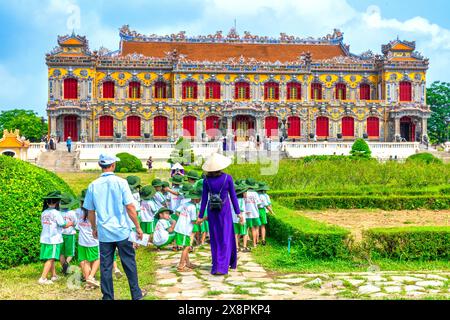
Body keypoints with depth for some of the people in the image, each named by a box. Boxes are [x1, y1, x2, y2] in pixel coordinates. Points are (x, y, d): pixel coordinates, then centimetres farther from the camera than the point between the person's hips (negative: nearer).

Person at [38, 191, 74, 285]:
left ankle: (54, 275, 28)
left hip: (44, 238, 7)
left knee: (51, 259, 16)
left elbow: (43, 224, 14)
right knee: (50, 259, -4)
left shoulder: (44, 213, 7)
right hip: (54, 239, -7)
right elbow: (63, 225, -8)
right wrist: (71, 224, 11)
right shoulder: (56, 213, -13)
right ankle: (43, 279, -8)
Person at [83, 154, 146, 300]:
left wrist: (94, 228, 22)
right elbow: (130, 207, -11)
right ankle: (136, 294, 20)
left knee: (105, 267, 9)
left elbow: (90, 211, 7)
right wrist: (138, 227, -2)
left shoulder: (93, 186, 0)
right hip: (122, 231, -2)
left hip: (104, 233, 2)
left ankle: (108, 297, 16)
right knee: (129, 264, 10)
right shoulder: (120, 182, -10)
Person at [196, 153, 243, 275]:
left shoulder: (206, 180, -5)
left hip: (212, 211, 2)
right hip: (224, 210, -2)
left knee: (215, 238, 13)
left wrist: (201, 216, 3)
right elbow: (233, 196, -5)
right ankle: (222, 266, 1)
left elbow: (204, 198, -3)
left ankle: (216, 266, 18)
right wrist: (238, 212, 3)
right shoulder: (228, 178, -10)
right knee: (226, 238, 6)